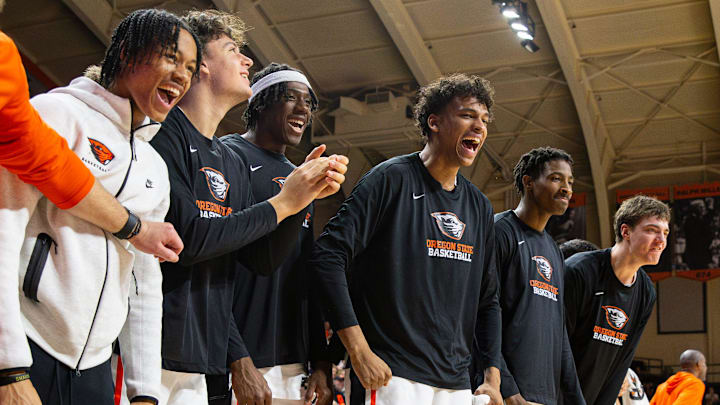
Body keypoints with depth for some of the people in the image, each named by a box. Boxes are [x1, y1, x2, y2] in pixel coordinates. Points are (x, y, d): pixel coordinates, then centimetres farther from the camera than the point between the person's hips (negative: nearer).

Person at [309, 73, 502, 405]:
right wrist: (359, 351, -19)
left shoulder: (479, 206, 14)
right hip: (390, 376, -6)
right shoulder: (392, 178, -6)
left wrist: (492, 376, 9)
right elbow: (328, 256, -14)